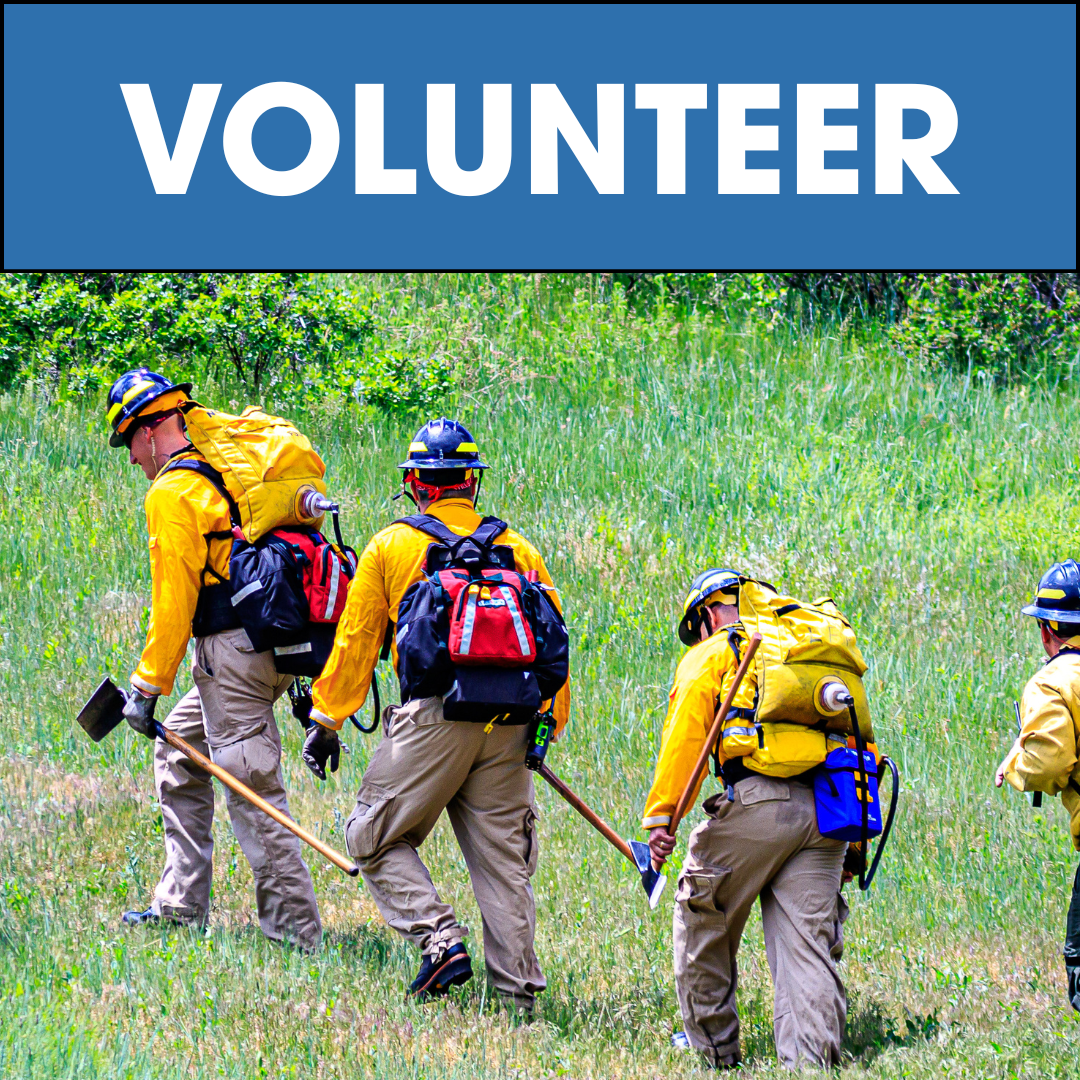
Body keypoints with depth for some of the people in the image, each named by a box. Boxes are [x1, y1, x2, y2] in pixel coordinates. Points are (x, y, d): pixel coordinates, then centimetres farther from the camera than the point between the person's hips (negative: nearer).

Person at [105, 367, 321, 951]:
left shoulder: (172, 493, -10)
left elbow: (173, 601, -15)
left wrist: (147, 686, -10)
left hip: (231, 650, -10)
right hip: (275, 647, 10)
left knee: (252, 791, -8)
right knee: (177, 753, 21)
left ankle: (296, 930, -9)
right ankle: (181, 908, 23)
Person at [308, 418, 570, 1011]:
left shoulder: (391, 547, 5)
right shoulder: (517, 549, 14)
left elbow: (355, 640, 6)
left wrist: (326, 719, 12)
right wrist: (548, 724, 22)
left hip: (434, 715, -4)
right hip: (508, 724, 4)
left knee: (375, 837, 9)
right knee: (501, 853, 8)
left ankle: (439, 938, -8)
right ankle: (517, 988, 4)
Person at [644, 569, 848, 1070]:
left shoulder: (710, 655, 12)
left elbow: (685, 737, -3)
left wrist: (660, 818, -9)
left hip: (757, 803, -5)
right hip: (827, 812, 5)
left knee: (701, 920, 14)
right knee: (807, 940, 2)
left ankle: (712, 1047, 21)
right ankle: (810, 1062, -11)